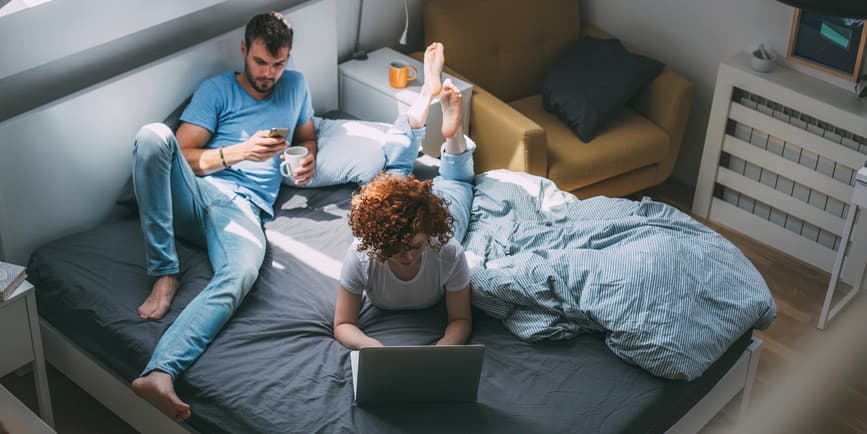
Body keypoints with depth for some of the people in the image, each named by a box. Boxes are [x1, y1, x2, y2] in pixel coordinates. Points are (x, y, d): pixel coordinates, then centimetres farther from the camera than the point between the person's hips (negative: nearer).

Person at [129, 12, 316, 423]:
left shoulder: (295, 85, 22)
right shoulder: (216, 90, 12)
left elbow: (307, 135, 36)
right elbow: (183, 154, 3)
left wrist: (308, 157, 11)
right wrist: (240, 151, -13)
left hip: (243, 207, 0)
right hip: (195, 192, 0)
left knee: (240, 274, -37)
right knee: (152, 135, -33)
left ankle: (159, 373, -56)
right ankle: (164, 274, -27)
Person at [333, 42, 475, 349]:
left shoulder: (449, 254, -47)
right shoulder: (362, 256, -48)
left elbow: (461, 320, -34)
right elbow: (342, 325, -38)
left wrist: (442, 348, -57)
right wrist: (373, 346, -61)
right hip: (387, 219, 2)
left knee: (456, 180, 34)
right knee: (396, 168, 32)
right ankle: (429, 91, 44)